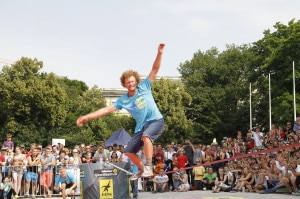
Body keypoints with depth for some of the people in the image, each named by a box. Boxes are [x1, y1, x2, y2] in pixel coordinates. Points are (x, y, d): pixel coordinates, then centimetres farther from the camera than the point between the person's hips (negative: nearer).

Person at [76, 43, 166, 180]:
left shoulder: (144, 87, -3)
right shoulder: (123, 100, 2)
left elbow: (155, 69, -6)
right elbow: (107, 109, -2)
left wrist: (159, 53, -19)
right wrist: (87, 117, -10)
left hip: (156, 121, -5)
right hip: (141, 126, 5)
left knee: (146, 136, -36)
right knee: (129, 152, 2)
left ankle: (149, 167, -32)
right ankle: (141, 169, 29)